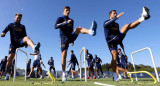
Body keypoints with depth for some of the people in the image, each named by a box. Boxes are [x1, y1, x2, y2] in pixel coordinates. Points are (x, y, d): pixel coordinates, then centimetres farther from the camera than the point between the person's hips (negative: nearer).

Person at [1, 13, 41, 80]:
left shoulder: (22, 26, 24)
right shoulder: (11, 25, 20)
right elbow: (5, 31, 9)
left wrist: (26, 43, 7)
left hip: (20, 41, 0)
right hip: (13, 42, 0)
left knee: (27, 37, -35)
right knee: (10, 57, -9)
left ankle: (34, 48, -69)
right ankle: (7, 74, 3)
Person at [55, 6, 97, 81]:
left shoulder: (71, 20, 22)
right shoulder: (60, 18, 8)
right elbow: (55, 26, -12)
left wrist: (72, 40, 23)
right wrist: (66, 22, -22)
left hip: (71, 36, 3)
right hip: (64, 38, -3)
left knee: (78, 28, -24)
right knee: (64, 54, -13)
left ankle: (90, 31, -57)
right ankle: (63, 74, -5)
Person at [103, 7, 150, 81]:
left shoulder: (116, 24, 24)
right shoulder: (107, 22, 5)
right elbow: (106, 25, -23)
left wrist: (121, 45, 19)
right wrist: (116, 17, -30)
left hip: (117, 39, 5)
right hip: (111, 41, -5)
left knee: (127, 26, -12)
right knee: (114, 57, -17)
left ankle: (143, 17, -35)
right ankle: (115, 75, -10)